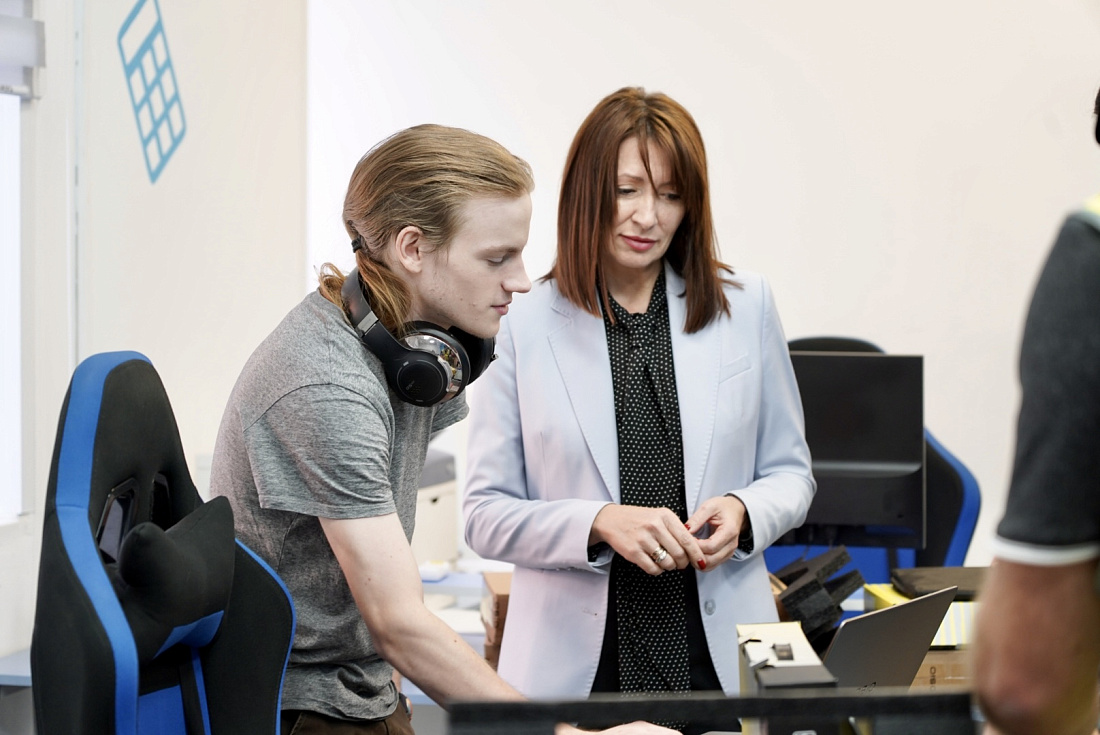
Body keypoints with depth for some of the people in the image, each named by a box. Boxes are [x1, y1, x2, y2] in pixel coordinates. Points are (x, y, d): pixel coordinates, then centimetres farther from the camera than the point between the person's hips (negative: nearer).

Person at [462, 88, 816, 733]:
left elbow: (790, 472, 11)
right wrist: (599, 522, -18)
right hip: (576, 662, -1)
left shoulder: (747, 307, 4)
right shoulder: (523, 325, -3)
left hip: (722, 655, 2)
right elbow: (486, 513, -2)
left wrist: (743, 512, -10)